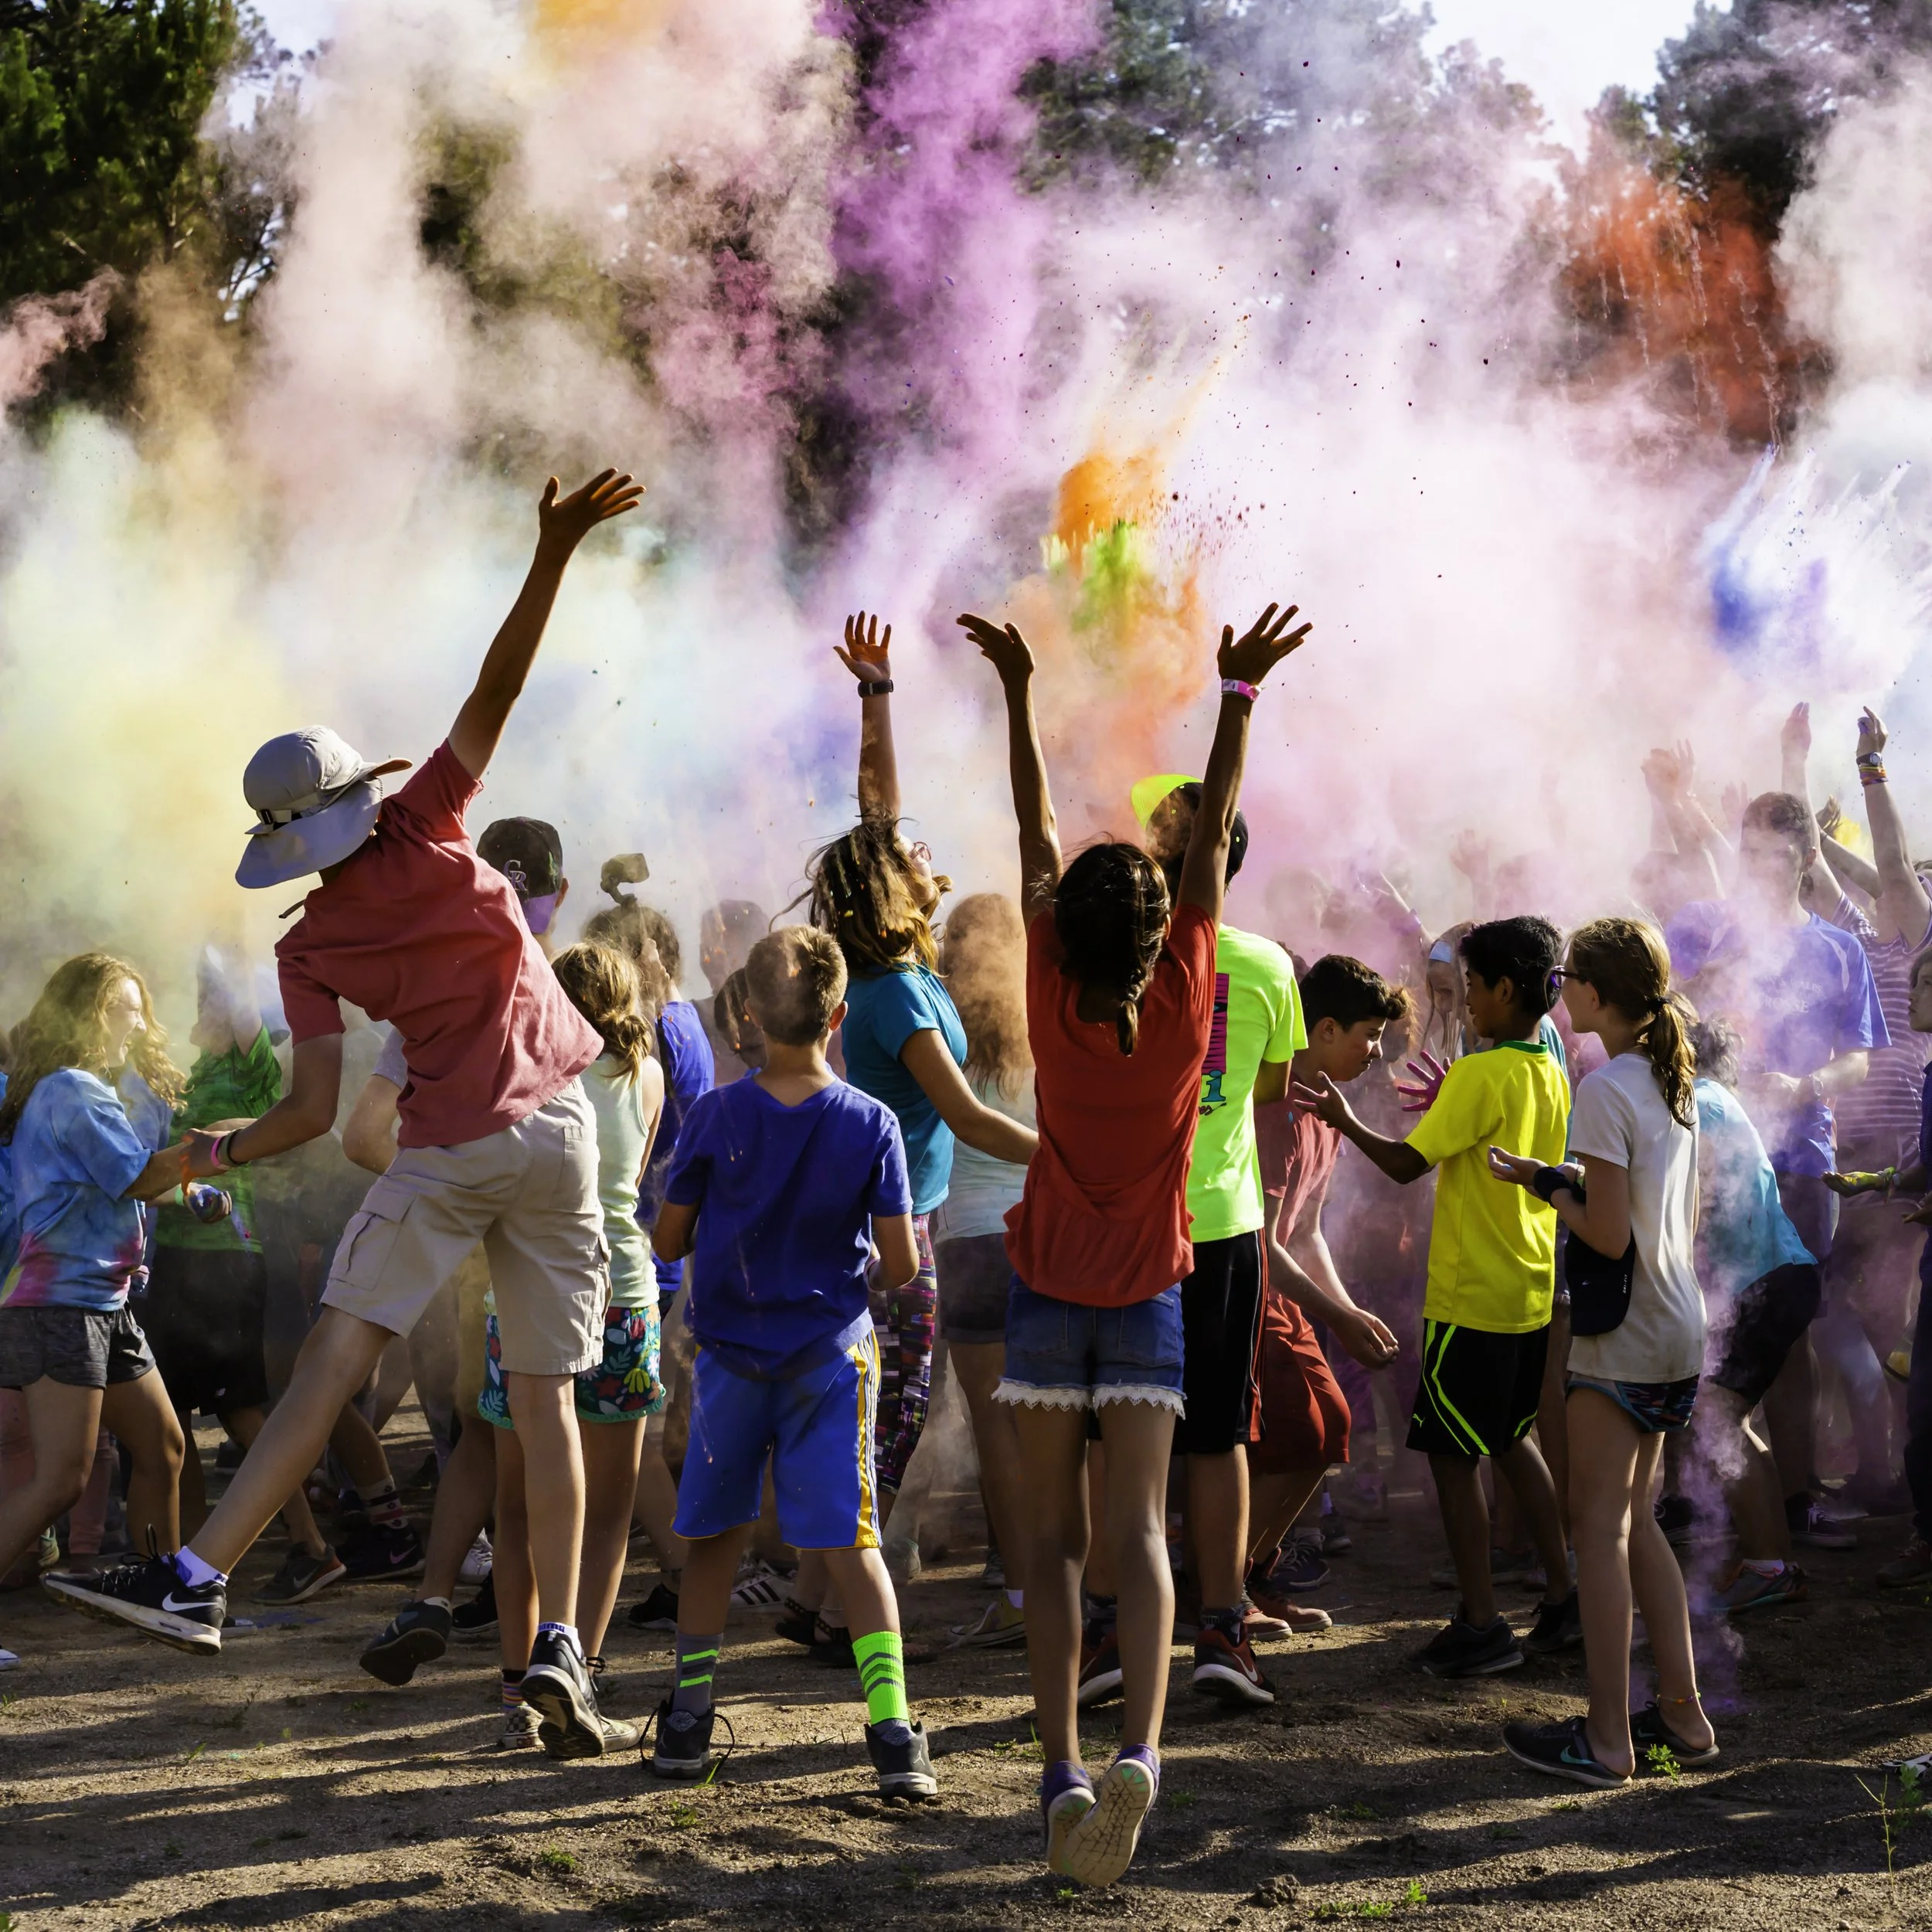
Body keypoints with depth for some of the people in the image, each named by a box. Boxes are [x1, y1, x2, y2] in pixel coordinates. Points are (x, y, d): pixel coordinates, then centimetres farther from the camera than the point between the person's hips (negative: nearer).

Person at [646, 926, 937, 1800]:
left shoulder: (716, 1116, -8)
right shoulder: (872, 1124, -9)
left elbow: (669, 1241, -2)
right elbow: (901, 1264, -9)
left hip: (730, 1354, 1)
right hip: (831, 1354, -1)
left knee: (715, 1536, 16)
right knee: (853, 1542, 0)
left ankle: (688, 1720, 19)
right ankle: (894, 1734, -9)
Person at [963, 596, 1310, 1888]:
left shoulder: (1054, 1000, -11)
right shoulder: (1184, 997, -11)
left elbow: (1037, 834, -5)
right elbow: (1215, 833, -7)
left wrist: (1019, 691, 0)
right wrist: (1239, 694, -4)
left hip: (1048, 1291, 0)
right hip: (1149, 1294, 0)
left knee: (1054, 1534, 4)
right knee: (1137, 1527, -5)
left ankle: (1063, 1769, -3)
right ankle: (1140, 1748, -24)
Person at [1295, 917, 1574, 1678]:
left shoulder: (1479, 1078, -17)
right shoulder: (1552, 1078, 8)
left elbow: (1407, 1165, -15)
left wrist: (1346, 1122, -2)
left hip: (1472, 1300, -8)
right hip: (1532, 1295, 8)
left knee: (1452, 1456, 0)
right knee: (1509, 1441, 21)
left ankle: (1482, 1624, 1)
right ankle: (1563, 1594, 23)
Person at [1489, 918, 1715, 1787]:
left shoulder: (1604, 1090, -16)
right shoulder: (1672, 1083, 10)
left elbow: (1610, 1235, -18)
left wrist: (1546, 1184, -4)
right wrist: (1572, 1179, 12)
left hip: (1622, 1336, -9)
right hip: (1677, 1329, 9)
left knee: (1599, 1525, -3)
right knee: (1633, 1521, 16)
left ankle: (1607, 1739, -2)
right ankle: (1682, 1714, 18)